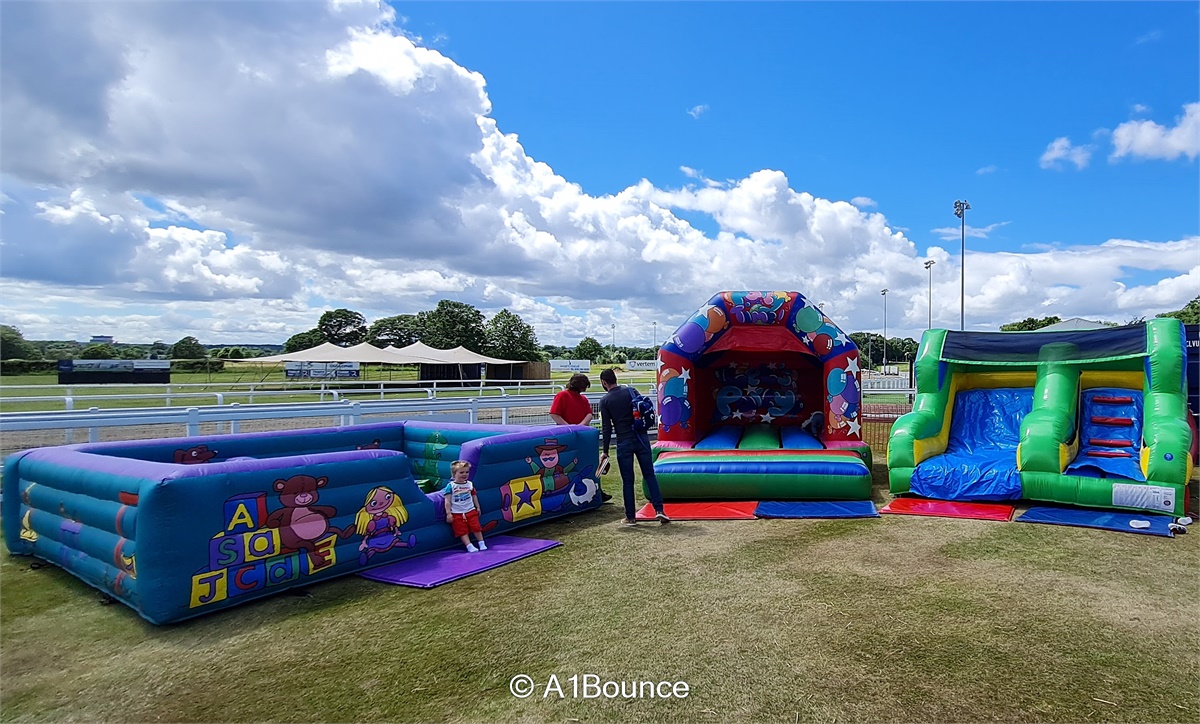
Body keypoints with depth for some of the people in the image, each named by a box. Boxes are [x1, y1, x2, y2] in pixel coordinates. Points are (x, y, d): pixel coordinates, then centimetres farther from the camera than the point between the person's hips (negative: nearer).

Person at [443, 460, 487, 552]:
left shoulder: (470, 484, 4)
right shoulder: (450, 486, -10)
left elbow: (474, 497, 15)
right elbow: (447, 501, -10)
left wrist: (477, 507, 16)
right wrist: (448, 513, -12)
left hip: (471, 511, 3)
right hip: (457, 513, -3)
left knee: (476, 528, 4)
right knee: (463, 531, -3)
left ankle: (482, 544, 16)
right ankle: (469, 546, -1)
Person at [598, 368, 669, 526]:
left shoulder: (605, 401, -2)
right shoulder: (630, 391, 5)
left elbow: (607, 428, -4)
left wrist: (605, 451, 2)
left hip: (624, 442, -2)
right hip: (641, 438, 2)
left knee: (627, 480, 6)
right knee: (649, 474, 8)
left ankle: (631, 517, 11)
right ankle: (659, 509, -2)